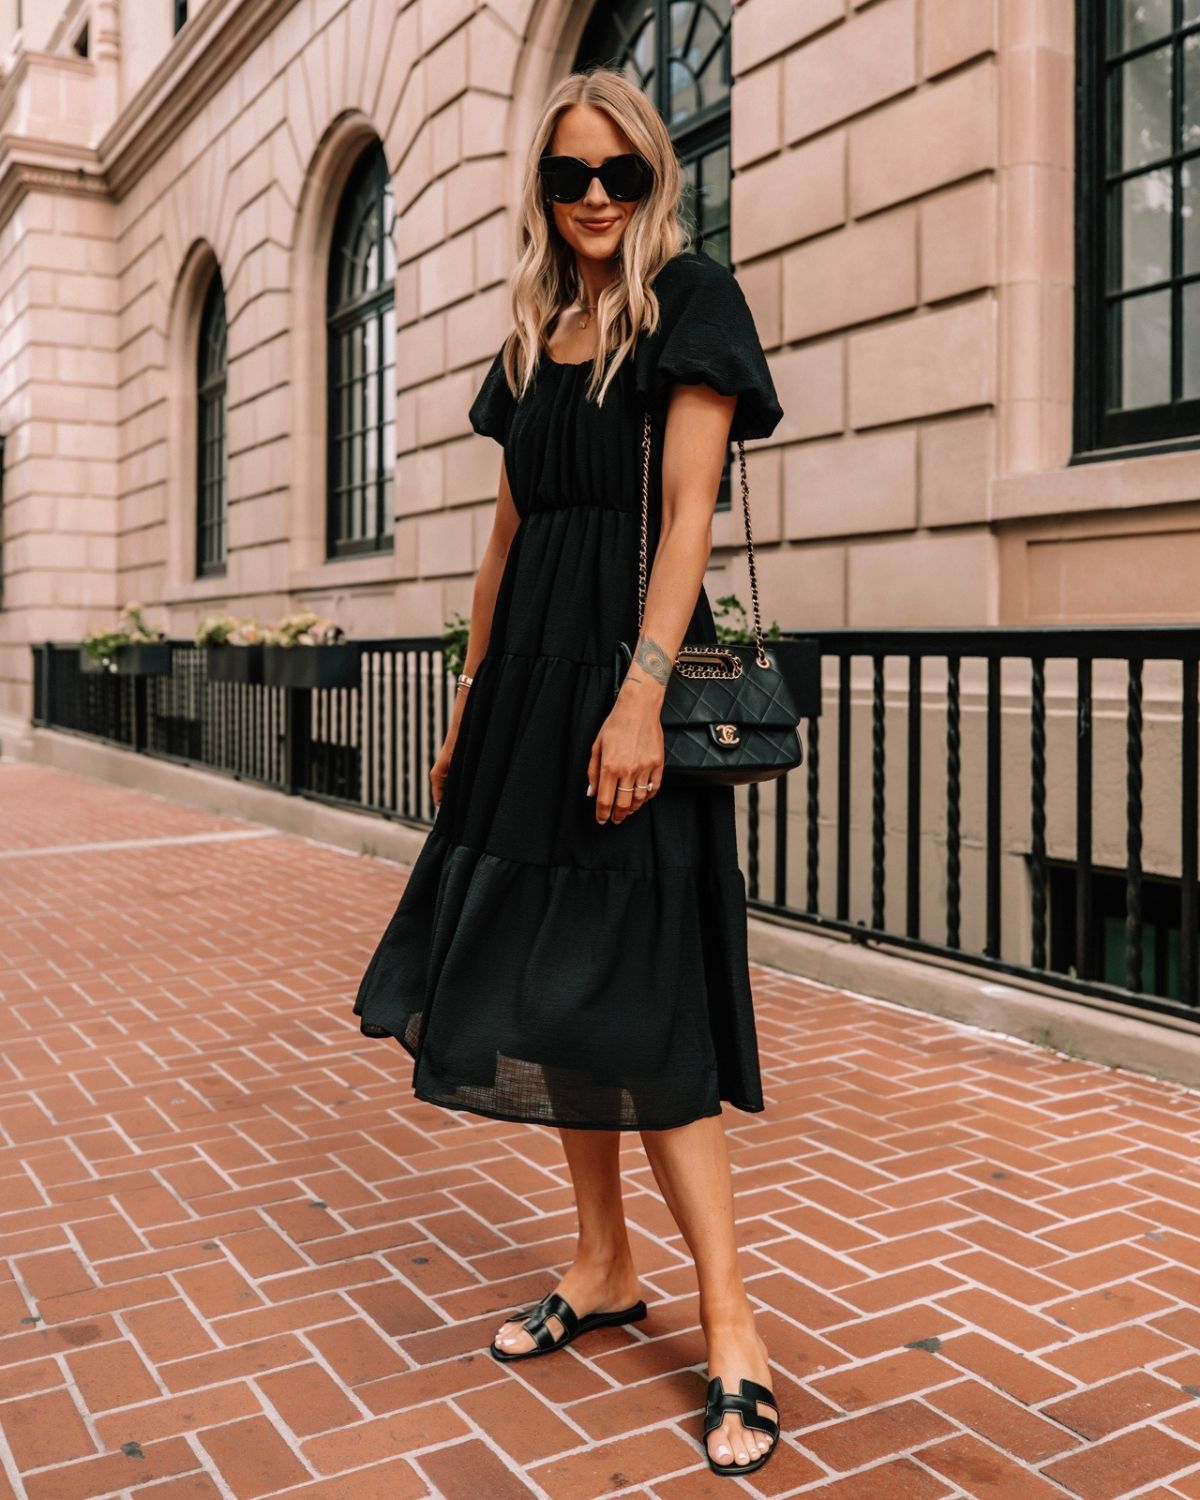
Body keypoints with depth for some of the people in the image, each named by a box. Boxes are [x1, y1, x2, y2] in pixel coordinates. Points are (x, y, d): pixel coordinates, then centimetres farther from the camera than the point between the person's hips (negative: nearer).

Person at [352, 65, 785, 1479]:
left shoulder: (689, 298, -2)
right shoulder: (535, 336, 18)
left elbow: (687, 508, -13)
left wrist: (641, 695, -24)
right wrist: (471, 703, 16)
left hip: (625, 667, -7)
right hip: (531, 675, 7)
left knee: (634, 995, -9)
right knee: (550, 973, 9)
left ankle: (729, 1326, 2)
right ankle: (603, 1268, 25)